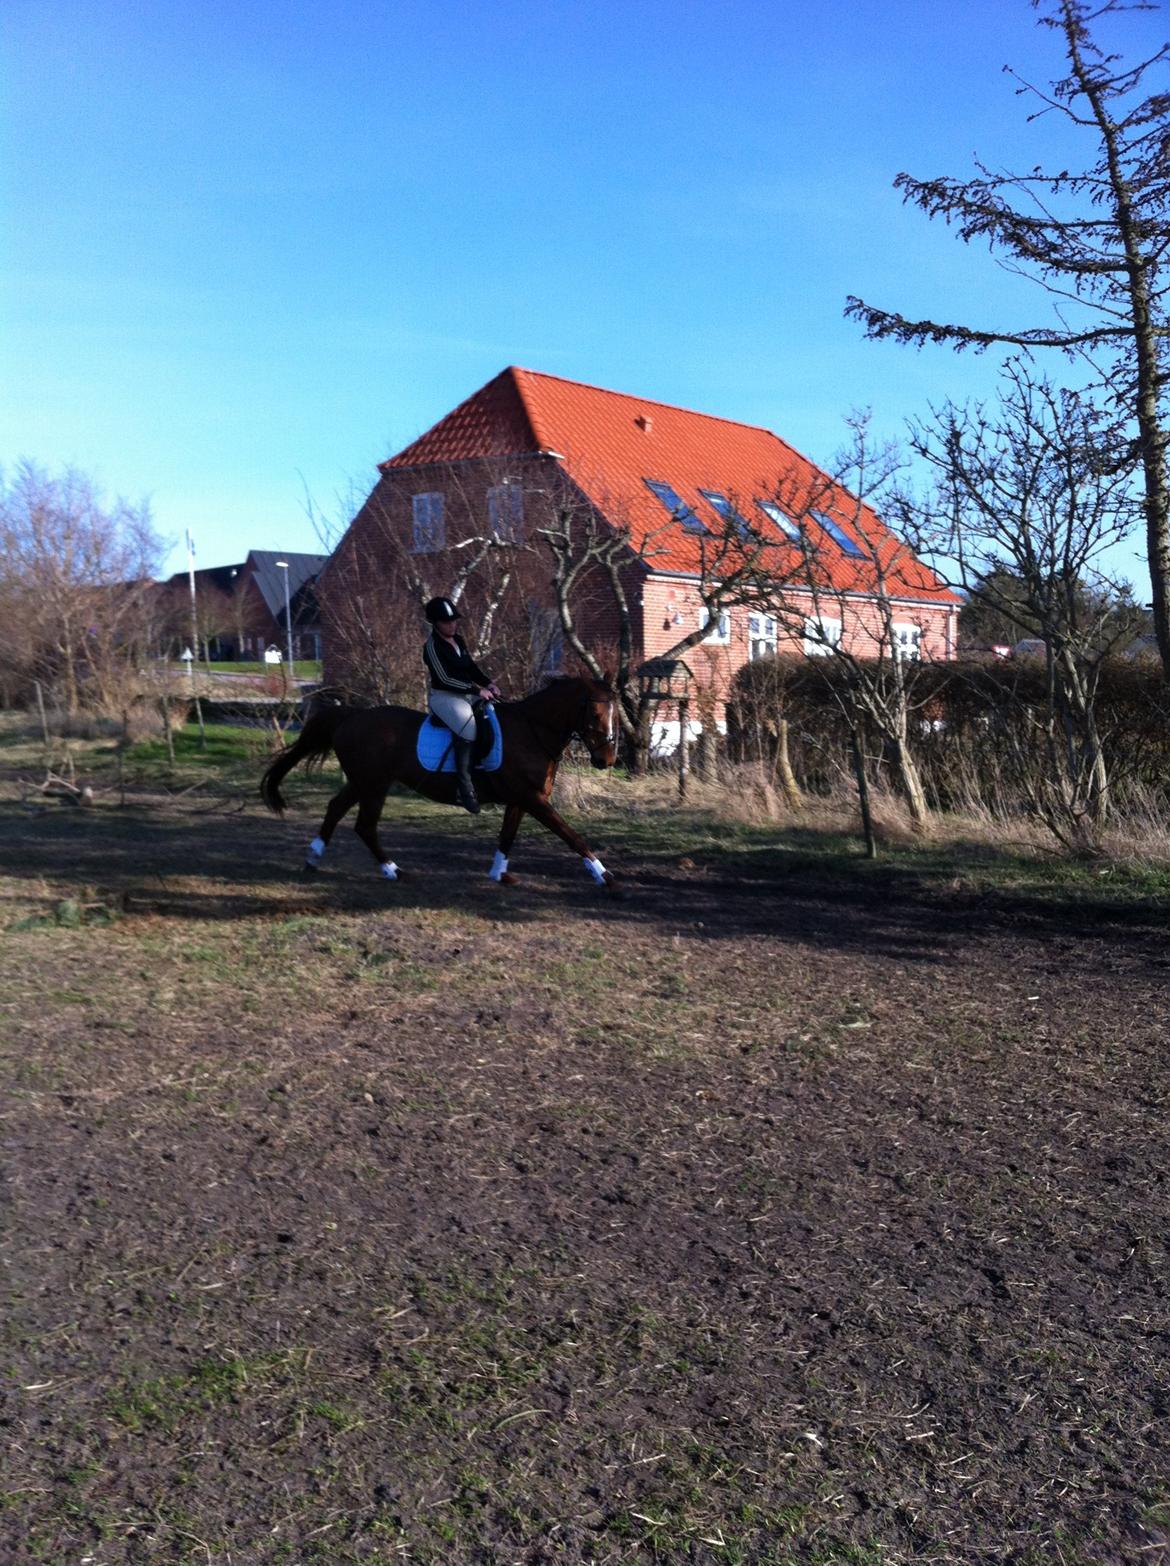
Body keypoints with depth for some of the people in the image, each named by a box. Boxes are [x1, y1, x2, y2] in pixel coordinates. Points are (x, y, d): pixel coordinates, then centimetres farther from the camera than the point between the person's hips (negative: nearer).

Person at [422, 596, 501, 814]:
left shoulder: (458, 640, 12)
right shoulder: (433, 646, -12)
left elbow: (472, 668, 17)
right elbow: (445, 679, -20)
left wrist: (489, 683, -2)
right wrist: (477, 690, -21)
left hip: (467, 694, 9)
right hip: (444, 697, -9)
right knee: (468, 728, -32)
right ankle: (465, 787, -31)